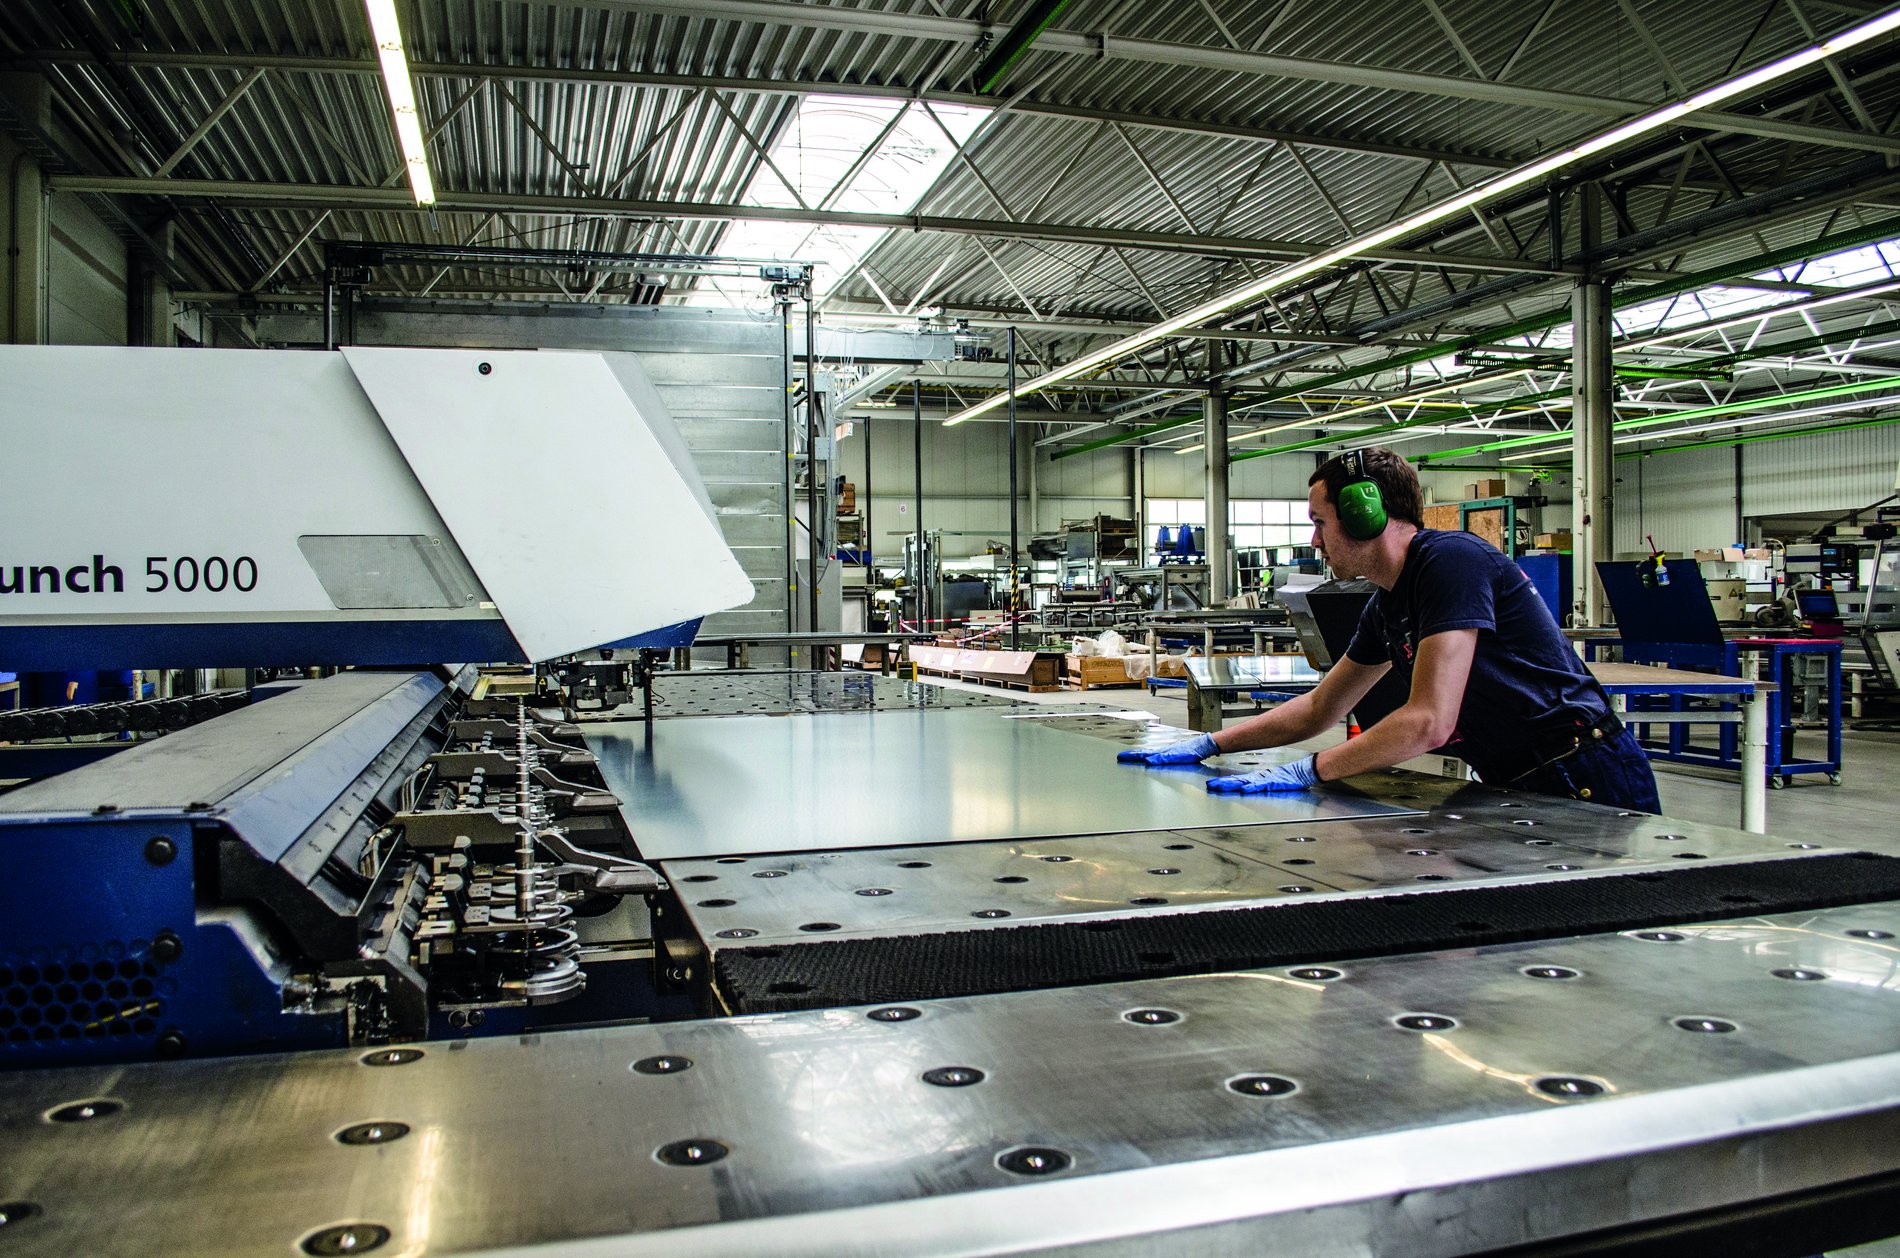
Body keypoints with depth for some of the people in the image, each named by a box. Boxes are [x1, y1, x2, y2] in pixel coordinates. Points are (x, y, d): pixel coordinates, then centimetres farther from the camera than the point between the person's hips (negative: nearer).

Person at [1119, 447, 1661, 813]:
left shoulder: (1451, 561, -19)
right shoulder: (1387, 606, 11)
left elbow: (1429, 722, -26)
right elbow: (1319, 709, 20)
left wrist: (1306, 771, -21)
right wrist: (1208, 745, 16)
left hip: (1585, 786, -8)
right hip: (1524, 790, 8)